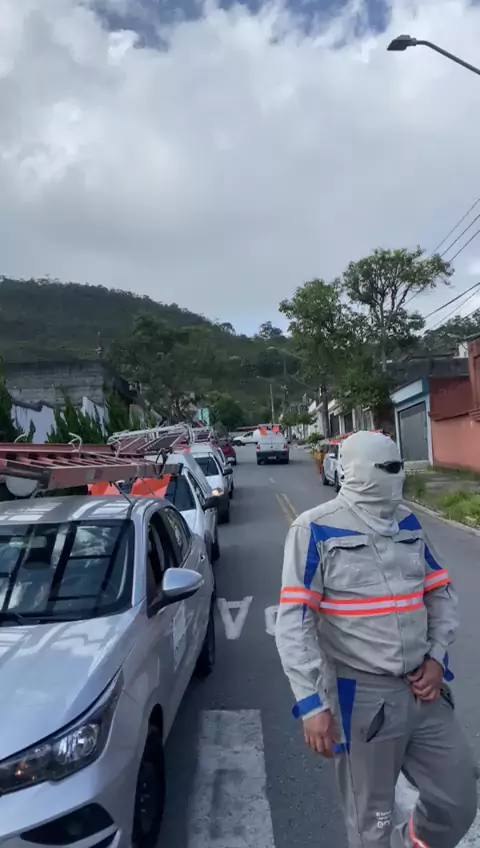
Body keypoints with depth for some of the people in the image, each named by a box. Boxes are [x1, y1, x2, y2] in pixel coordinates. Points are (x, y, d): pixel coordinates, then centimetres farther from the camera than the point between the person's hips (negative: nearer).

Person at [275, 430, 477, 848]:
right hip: (361, 696, -5)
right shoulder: (315, 529, -14)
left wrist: (436, 657, 1)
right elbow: (294, 621, -15)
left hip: (422, 690, 5)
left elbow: (441, 594, 13)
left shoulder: (408, 522, 4)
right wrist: (312, 702, -18)